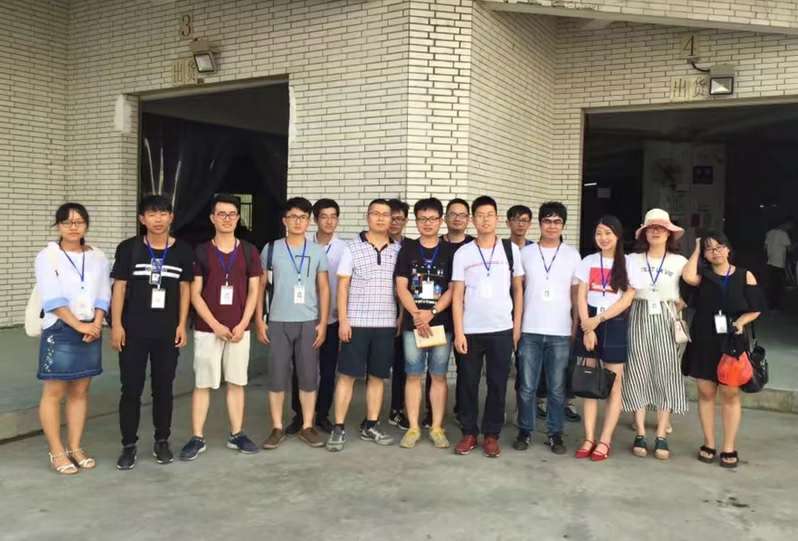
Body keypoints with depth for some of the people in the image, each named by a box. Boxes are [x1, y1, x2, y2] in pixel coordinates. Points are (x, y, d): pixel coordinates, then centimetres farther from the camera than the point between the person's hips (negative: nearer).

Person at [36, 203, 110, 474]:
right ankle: (57, 452, 10)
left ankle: (75, 447, 19)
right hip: (59, 330, -4)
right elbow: (52, 299, -13)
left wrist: (96, 325, -10)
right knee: (54, 393, 0)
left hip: (91, 331, 4)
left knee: (80, 392, 10)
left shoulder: (98, 257, 8)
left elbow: (103, 296, 4)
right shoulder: (47, 256, -5)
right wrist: (78, 325, -17)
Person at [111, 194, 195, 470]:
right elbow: (119, 287, 0)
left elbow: (185, 289, 6)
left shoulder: (182, 251, 3)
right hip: (133, 331, -1)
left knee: (163, 388, 10)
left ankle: (162, 441, 23)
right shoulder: (128, 248, -1)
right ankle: (128, 445, 15)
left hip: (168, 332, 1)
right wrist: (116, 325, -6)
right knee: (131, 389, 3)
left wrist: (182, 325, 0)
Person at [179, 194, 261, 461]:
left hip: (239, 329, 2)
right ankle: (197, 438, 12)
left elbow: (253, 291, 4)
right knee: (202, 384, 3)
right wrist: (216, 325, -11)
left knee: (236, 382, 9)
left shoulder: (249, 251, 4)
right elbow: (195, 294, -2)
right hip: (207, 329, -1)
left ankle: (236, 435, 19)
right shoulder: (201, 252, 0)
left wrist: (242, 324, -6)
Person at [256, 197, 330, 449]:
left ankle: (307, 426, 17)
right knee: (277, 376, 3)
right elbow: (260, 287, 5)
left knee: (309, 376, 5)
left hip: (309, 322, 1)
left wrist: (323, 323, -1)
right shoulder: (271, 249, 2)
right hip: (278, 322, -1)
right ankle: (277, 428, 14)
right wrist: (259, 320, 0)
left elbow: (324, 289, 6)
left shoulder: (318, 251, 5)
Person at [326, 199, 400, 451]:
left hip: (386, 323, 3)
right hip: (356, 322, -3)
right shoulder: (352, 247, -1)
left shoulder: (398, 250, 6)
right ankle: (338, 428, 9)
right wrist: (343, 320, -8)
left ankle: (370, 426, 20)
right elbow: (342, 285, -2)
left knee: (377, 376, 9)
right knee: (347, 375, 1)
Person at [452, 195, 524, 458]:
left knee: (498, 384, 6)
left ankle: (492, 435, 17)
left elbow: (518, 289, 8)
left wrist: (517, 325, 2)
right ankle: (469, 433, 19)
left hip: (502, 330, 0)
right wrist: (458, 331, -6)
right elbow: (457, 295, 1)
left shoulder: (511, 249, 4)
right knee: (468, 383, 6)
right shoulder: (463, 253, 2)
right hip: (470, 331, 0)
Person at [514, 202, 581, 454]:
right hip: (529, 331, 0)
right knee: (527, 387, 4)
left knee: (557, 388, 6)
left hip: (560, 333, 0)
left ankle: (555, 434, 18)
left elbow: (576, 295, 8)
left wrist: (576, 328, 3)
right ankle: (525, 431, 17)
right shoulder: (525, 253, 5)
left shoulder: (572, 255, 5)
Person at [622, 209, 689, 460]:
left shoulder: (679, 261, 3)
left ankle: (661, 437, 7)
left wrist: (671, 309, -3)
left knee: (666, 376, 0)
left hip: (666, 322, 0)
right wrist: (641, 305, -4)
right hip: (639, 320, 0)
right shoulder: (632, 260, 4)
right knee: (638, 374, 1)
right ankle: (640, 435, 8)